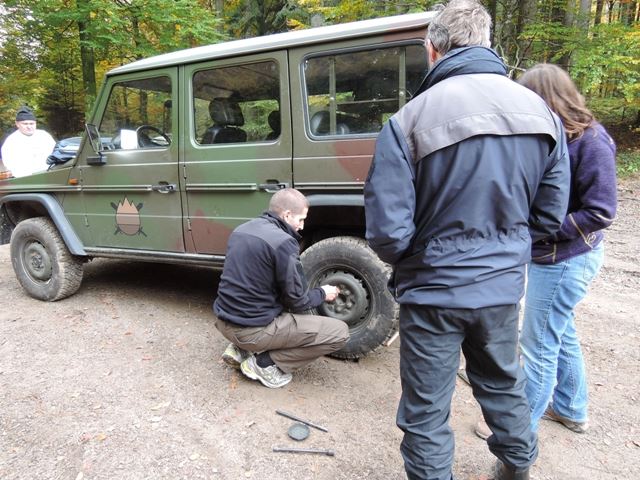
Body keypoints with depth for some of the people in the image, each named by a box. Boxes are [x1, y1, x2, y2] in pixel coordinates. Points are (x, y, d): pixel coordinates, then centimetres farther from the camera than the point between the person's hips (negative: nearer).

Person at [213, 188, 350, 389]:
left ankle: (240, 349, 18)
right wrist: (322, 293, 9)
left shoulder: (242, 229, 7)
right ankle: (266, 362, -2)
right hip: (253, 329, -8)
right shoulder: (282, 242, -19)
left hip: (224, 321, 9)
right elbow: (297, 301, -12)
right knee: (340, 332, -4)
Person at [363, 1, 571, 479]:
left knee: (426, 411, 14)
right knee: (503, 384, 30)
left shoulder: (410, 119, -18)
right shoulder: (540, 110, -1)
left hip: (434, 290, -5)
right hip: (503, 287, 6)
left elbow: (387, 232, -19)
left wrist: (407, 263, 3)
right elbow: (550, 215, 4)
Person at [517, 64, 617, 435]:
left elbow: (601, 213, -19)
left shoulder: (591, 141, -18)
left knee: (539, 345, 2)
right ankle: (571, 410, 44)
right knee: (561, 331, 22)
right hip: (551, 257, 8)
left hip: (566, 261, -8)